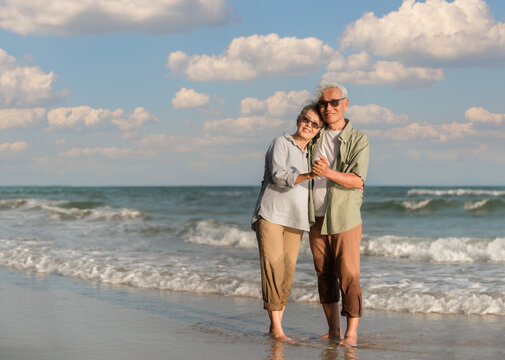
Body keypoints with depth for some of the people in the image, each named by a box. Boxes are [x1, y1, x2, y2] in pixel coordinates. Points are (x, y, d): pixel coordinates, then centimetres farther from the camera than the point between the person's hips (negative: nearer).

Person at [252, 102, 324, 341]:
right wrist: (307, 176, -31)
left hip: (295, 220, 6)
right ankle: (276, 328, -11)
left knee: (288, 271, 0)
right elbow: (279, 175, -16)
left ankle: (276, 324, 7)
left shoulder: (311, 153, 18)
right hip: (271, 214, -6)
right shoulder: (281, 143, -1)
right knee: (273, 267, -11)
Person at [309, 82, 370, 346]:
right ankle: (333, 330, 15)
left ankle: (351, 332, -3)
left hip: (345, 218, -4)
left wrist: (329, 173, -30)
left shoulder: (358, 140, -3)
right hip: (316, 219, 4)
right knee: (324, 275, 7)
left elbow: (357, 180, -15)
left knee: (349, 275, -7)